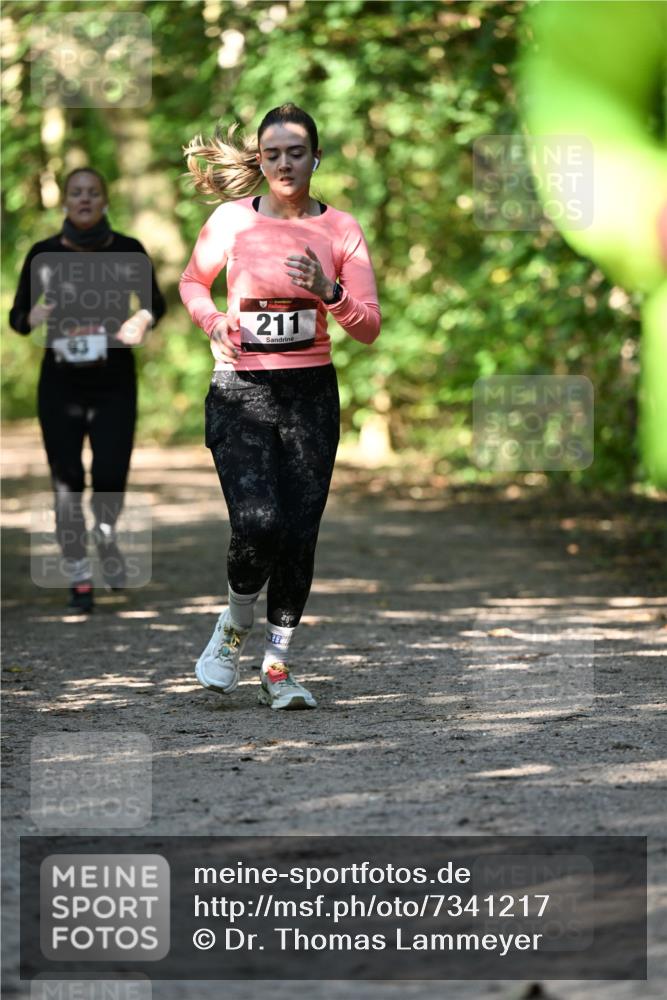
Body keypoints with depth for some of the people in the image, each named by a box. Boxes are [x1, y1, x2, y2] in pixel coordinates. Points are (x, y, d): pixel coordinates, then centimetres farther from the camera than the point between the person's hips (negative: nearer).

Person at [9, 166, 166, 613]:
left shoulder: (128, 251, -2)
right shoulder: (43, 254, -2)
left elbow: (156, 303, 13)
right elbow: (17, 317, 5)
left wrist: (144, 319, -10)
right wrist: (32, 317, -19)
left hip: (115, 387, 0)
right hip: (60, 387, 0)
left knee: (110, 478, -9)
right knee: (67, 483, -2)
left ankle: (107, 537, 25)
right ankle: (79, 578, 12)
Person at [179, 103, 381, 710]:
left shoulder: (340, 229, 2)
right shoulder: (231, 219, 0)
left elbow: (370, 328, -1)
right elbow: (192, 281, 17)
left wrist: (329, 292, -20)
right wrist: (213, 322, -4)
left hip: (312, 392, 2)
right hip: (241, 389, -2)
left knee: (300, 534, 0)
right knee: (259, 525, -18)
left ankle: (278, 665, 15)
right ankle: (235, 626, 12)